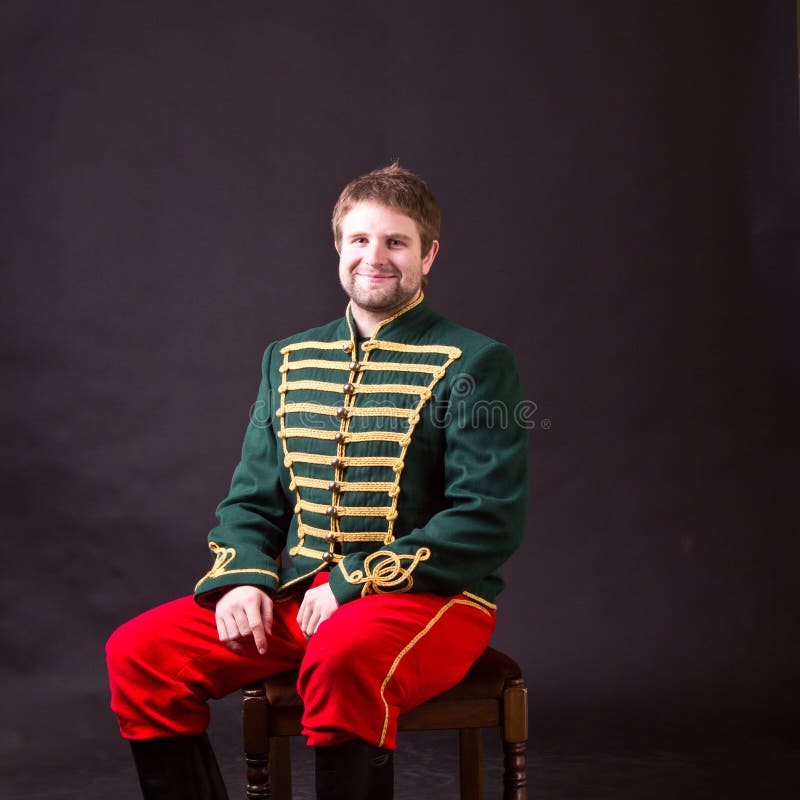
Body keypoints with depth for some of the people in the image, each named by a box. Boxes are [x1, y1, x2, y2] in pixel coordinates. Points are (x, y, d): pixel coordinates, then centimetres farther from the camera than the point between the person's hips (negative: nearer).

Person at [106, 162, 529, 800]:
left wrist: (352, 583, -17)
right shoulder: (290, 361, 15)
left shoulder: (474, 364, -4)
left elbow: (489, 520, -11)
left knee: (342, 655, -38)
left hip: (429, 597, -5)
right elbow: (253, 496, 17)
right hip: (294, 596, 6)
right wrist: (242, 578, -5)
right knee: (137, 653, -11)